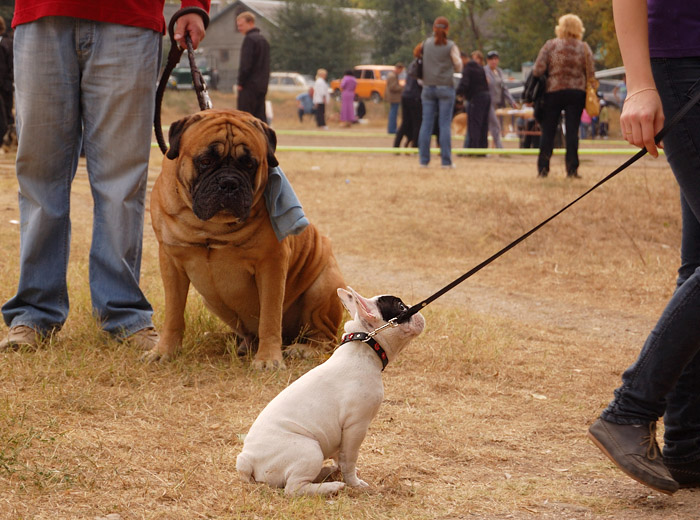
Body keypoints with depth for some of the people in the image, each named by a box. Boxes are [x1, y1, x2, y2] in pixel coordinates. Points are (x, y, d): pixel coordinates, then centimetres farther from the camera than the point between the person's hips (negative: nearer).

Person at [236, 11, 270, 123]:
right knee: (260, 117, 7)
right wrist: (264, 82, 17)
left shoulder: (249, 39, -10)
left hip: (249, 86, -9)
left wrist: (241, 83, -9)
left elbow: (246, 64, -16)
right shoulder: (263, 39, 18)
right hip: (262, 86, 9)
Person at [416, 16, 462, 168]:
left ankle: (424, 160, 1)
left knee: (426, 123, 3)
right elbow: (458, 67, 1)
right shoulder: (451, 46, -4)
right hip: (445, 86, -3)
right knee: (445, 124, -2)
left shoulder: (427, 43, 5)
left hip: (428, 87, 3)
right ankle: (446, 161, -3)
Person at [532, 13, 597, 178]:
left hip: (553, 92, -1)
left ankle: (543, 168, 3)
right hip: (577, 93, 1)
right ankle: (572, 169, -2)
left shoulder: (550, 45, -2)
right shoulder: (584, 48, 2)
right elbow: (590, 74, 1)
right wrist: (592, 89, 17)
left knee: (548, 130, 6)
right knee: (572, 131, 1)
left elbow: (538, 70, -8)